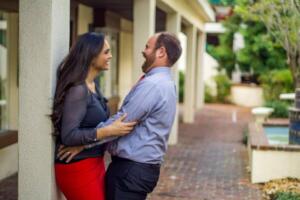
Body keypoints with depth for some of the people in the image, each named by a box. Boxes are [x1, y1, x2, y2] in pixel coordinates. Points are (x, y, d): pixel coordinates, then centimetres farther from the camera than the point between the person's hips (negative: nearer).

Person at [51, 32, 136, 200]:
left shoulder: (93, 86, 8)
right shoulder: (78, 90, -19)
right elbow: (68, 136, -24)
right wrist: (109, 131, -27)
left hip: (95, 164, 9)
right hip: (78, 169, -9)